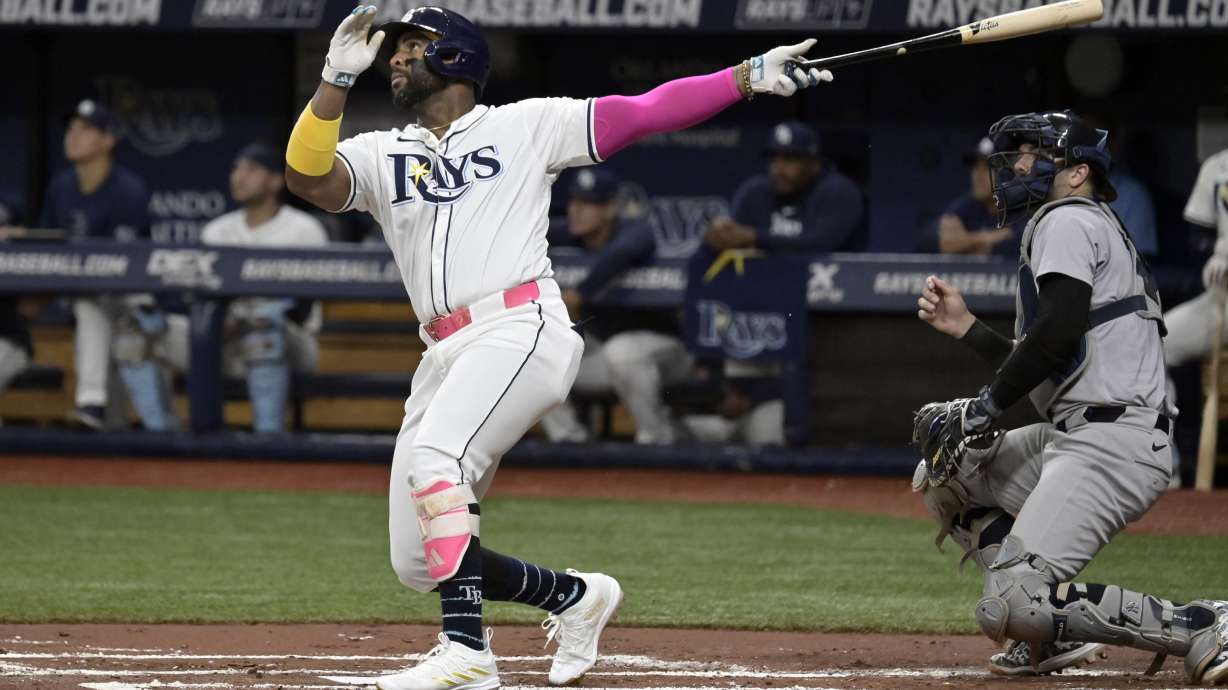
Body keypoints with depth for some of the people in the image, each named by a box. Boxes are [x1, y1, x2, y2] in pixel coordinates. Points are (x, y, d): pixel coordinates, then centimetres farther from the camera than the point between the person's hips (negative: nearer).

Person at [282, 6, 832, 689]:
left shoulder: (528, 126, 12)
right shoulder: (381, 154, 20)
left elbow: (645, 114, 7)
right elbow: (307, 178, 1)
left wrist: (750, 76, -2)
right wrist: (337, 79, -8)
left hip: (522, 329, -6)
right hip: (445, 353, 6)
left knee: (433, 458, -32)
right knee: (417, 563, 3)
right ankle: (574, 595, 24)